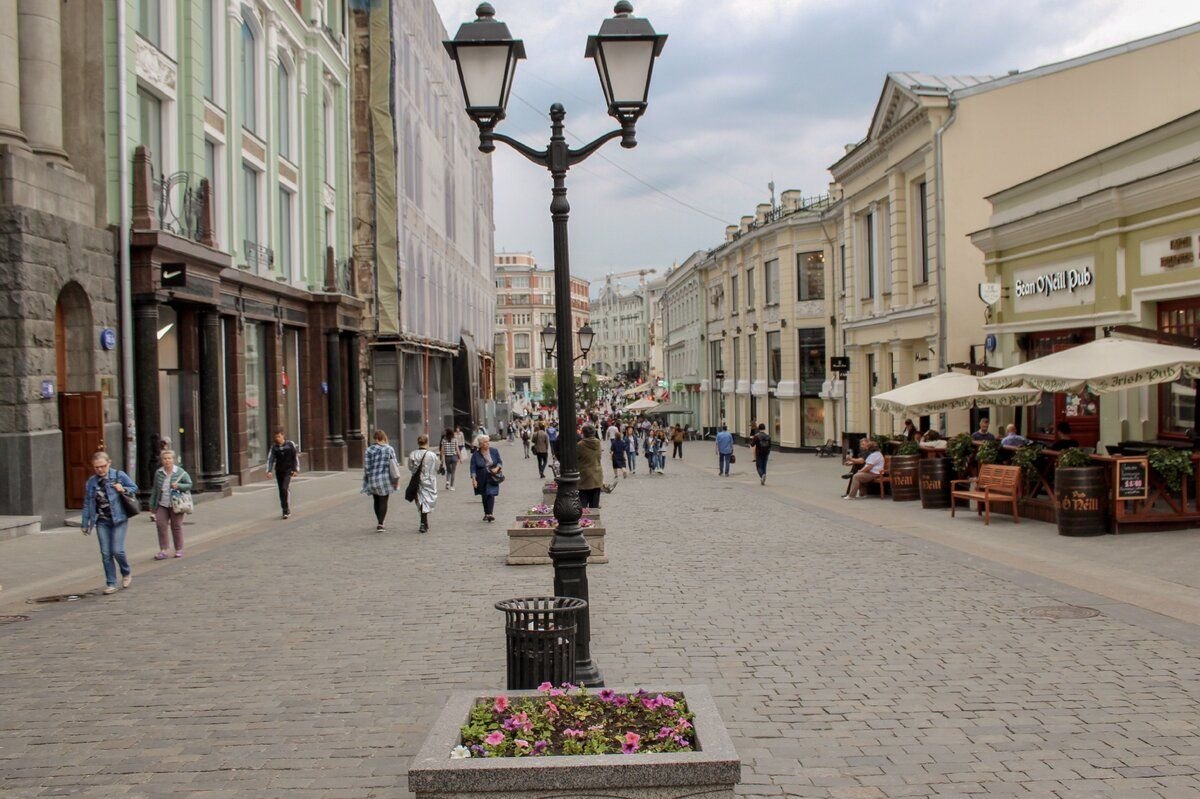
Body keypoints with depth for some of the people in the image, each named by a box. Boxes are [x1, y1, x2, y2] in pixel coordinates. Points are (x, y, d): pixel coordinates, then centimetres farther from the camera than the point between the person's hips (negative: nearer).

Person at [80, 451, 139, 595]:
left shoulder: (119, 475, -4)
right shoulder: (91, 482, 5)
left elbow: (134, 488, 7)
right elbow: (87, 504, 10)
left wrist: (124, 490, -15)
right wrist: (86, 524, 10)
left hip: (119, 519, -3)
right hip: (102, 521, 3)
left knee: (117, 550, -8)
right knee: (106, 553, 1)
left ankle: (126, 573, 21)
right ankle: (111, 584, 10)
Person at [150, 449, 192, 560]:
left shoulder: (180, 472, -3)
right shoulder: (158, 473, 7)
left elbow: (189, 484, 1)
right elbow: (155, 489, 15)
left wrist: (178, 486, -17)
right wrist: (152, 504, 16)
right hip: (162, 505, 3)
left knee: (176, 526, 3)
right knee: (160, 525, -8)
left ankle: (179, 550, 15)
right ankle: (163, 551, -2)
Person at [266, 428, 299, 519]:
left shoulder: (291, 444, -4)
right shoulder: (274, 447, 2)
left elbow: (296, 457, 0)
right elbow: (270, 459, -1)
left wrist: (296, 470, -5)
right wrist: (269, 471, -14)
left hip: (288, 470, -4)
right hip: (279, 471, 4)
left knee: (285, 488, -18)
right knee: (281, 491, 6)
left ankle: (287, 510, -15)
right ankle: (286, 511, 17)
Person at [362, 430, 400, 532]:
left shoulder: (368, 450, -2)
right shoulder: (389, 449, -6)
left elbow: (366, 467, -1)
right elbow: (394, 465, -8)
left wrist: (366, 479, 7)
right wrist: (396, 478, -1)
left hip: (372, 479, 2)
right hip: (385, 479, -2)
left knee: (376, 501, 17)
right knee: (383, 501, 1)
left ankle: (379, 522, 28)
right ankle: (380, 524, -11)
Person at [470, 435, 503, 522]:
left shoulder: (494, 452, 0)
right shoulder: (476, 454, -5)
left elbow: (500, 461, 8)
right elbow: (473, 468, -5)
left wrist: (497, 468, -12)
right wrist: (473, 479, -13)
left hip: (492, 478, 0)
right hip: (481, 479, 0)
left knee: (491, 495, -14)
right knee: (484, 496, 9)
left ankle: (489, 514, -20)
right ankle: (486, 513, 24)